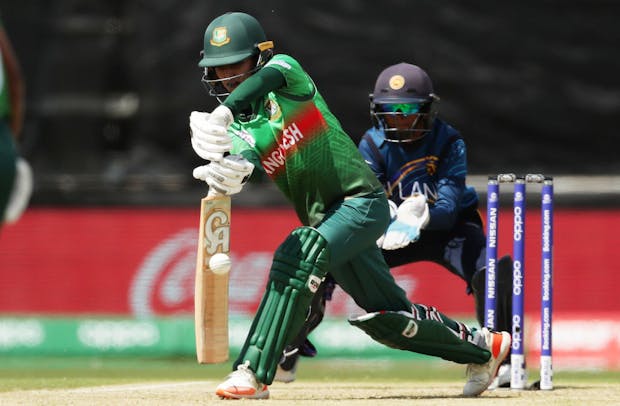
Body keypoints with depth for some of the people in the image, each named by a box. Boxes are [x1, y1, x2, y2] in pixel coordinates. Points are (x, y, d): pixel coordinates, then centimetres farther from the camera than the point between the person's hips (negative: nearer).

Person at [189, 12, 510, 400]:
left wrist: (223, 114, -48)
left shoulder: (285, 69, -4)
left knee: (300, 253, -31)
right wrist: (225, 174, -40)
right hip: (323, 220, 7)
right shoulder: (239, 129, 8)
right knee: (387, 316, 11)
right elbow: (241, 165, -14)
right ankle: (482, 347, 32)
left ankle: (254, 372, -33)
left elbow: (264, 78, -29)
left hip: (362, 202, -7)